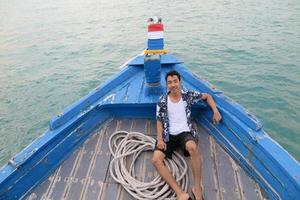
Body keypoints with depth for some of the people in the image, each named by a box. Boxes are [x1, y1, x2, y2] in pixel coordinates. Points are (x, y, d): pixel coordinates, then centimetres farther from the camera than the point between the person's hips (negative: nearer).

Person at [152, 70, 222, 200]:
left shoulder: (188, 95, 4)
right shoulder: (162, 101, 3)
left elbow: (207, 96, 18)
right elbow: (159, 121, 5)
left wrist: (216, 111, 4)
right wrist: (160, 139, -9)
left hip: (185, 133, -1)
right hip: (168, 136, 2)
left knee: (192, 147, -38)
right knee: (156, 159, -25)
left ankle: (197, 188, -21)